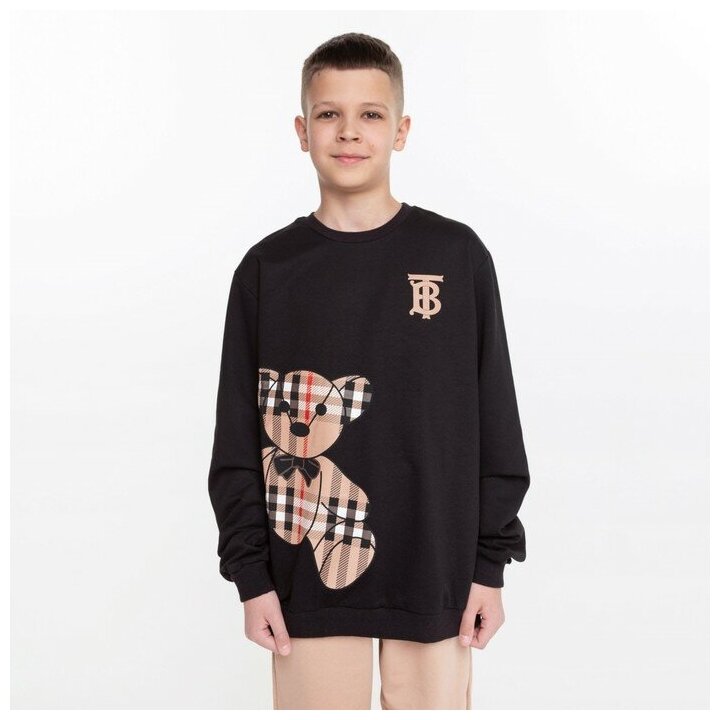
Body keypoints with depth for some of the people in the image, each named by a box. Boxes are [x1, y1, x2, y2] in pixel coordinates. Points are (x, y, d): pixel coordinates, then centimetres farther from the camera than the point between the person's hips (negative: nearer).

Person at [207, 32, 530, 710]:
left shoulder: (458, 254, 0)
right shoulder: (268, 268, 1)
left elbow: (495, 419, 3)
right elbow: (238, 440, 4)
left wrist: (491, 562, 2)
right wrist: (250, 574, 0)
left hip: (435, 575, 0)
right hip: (309, 573, 1)